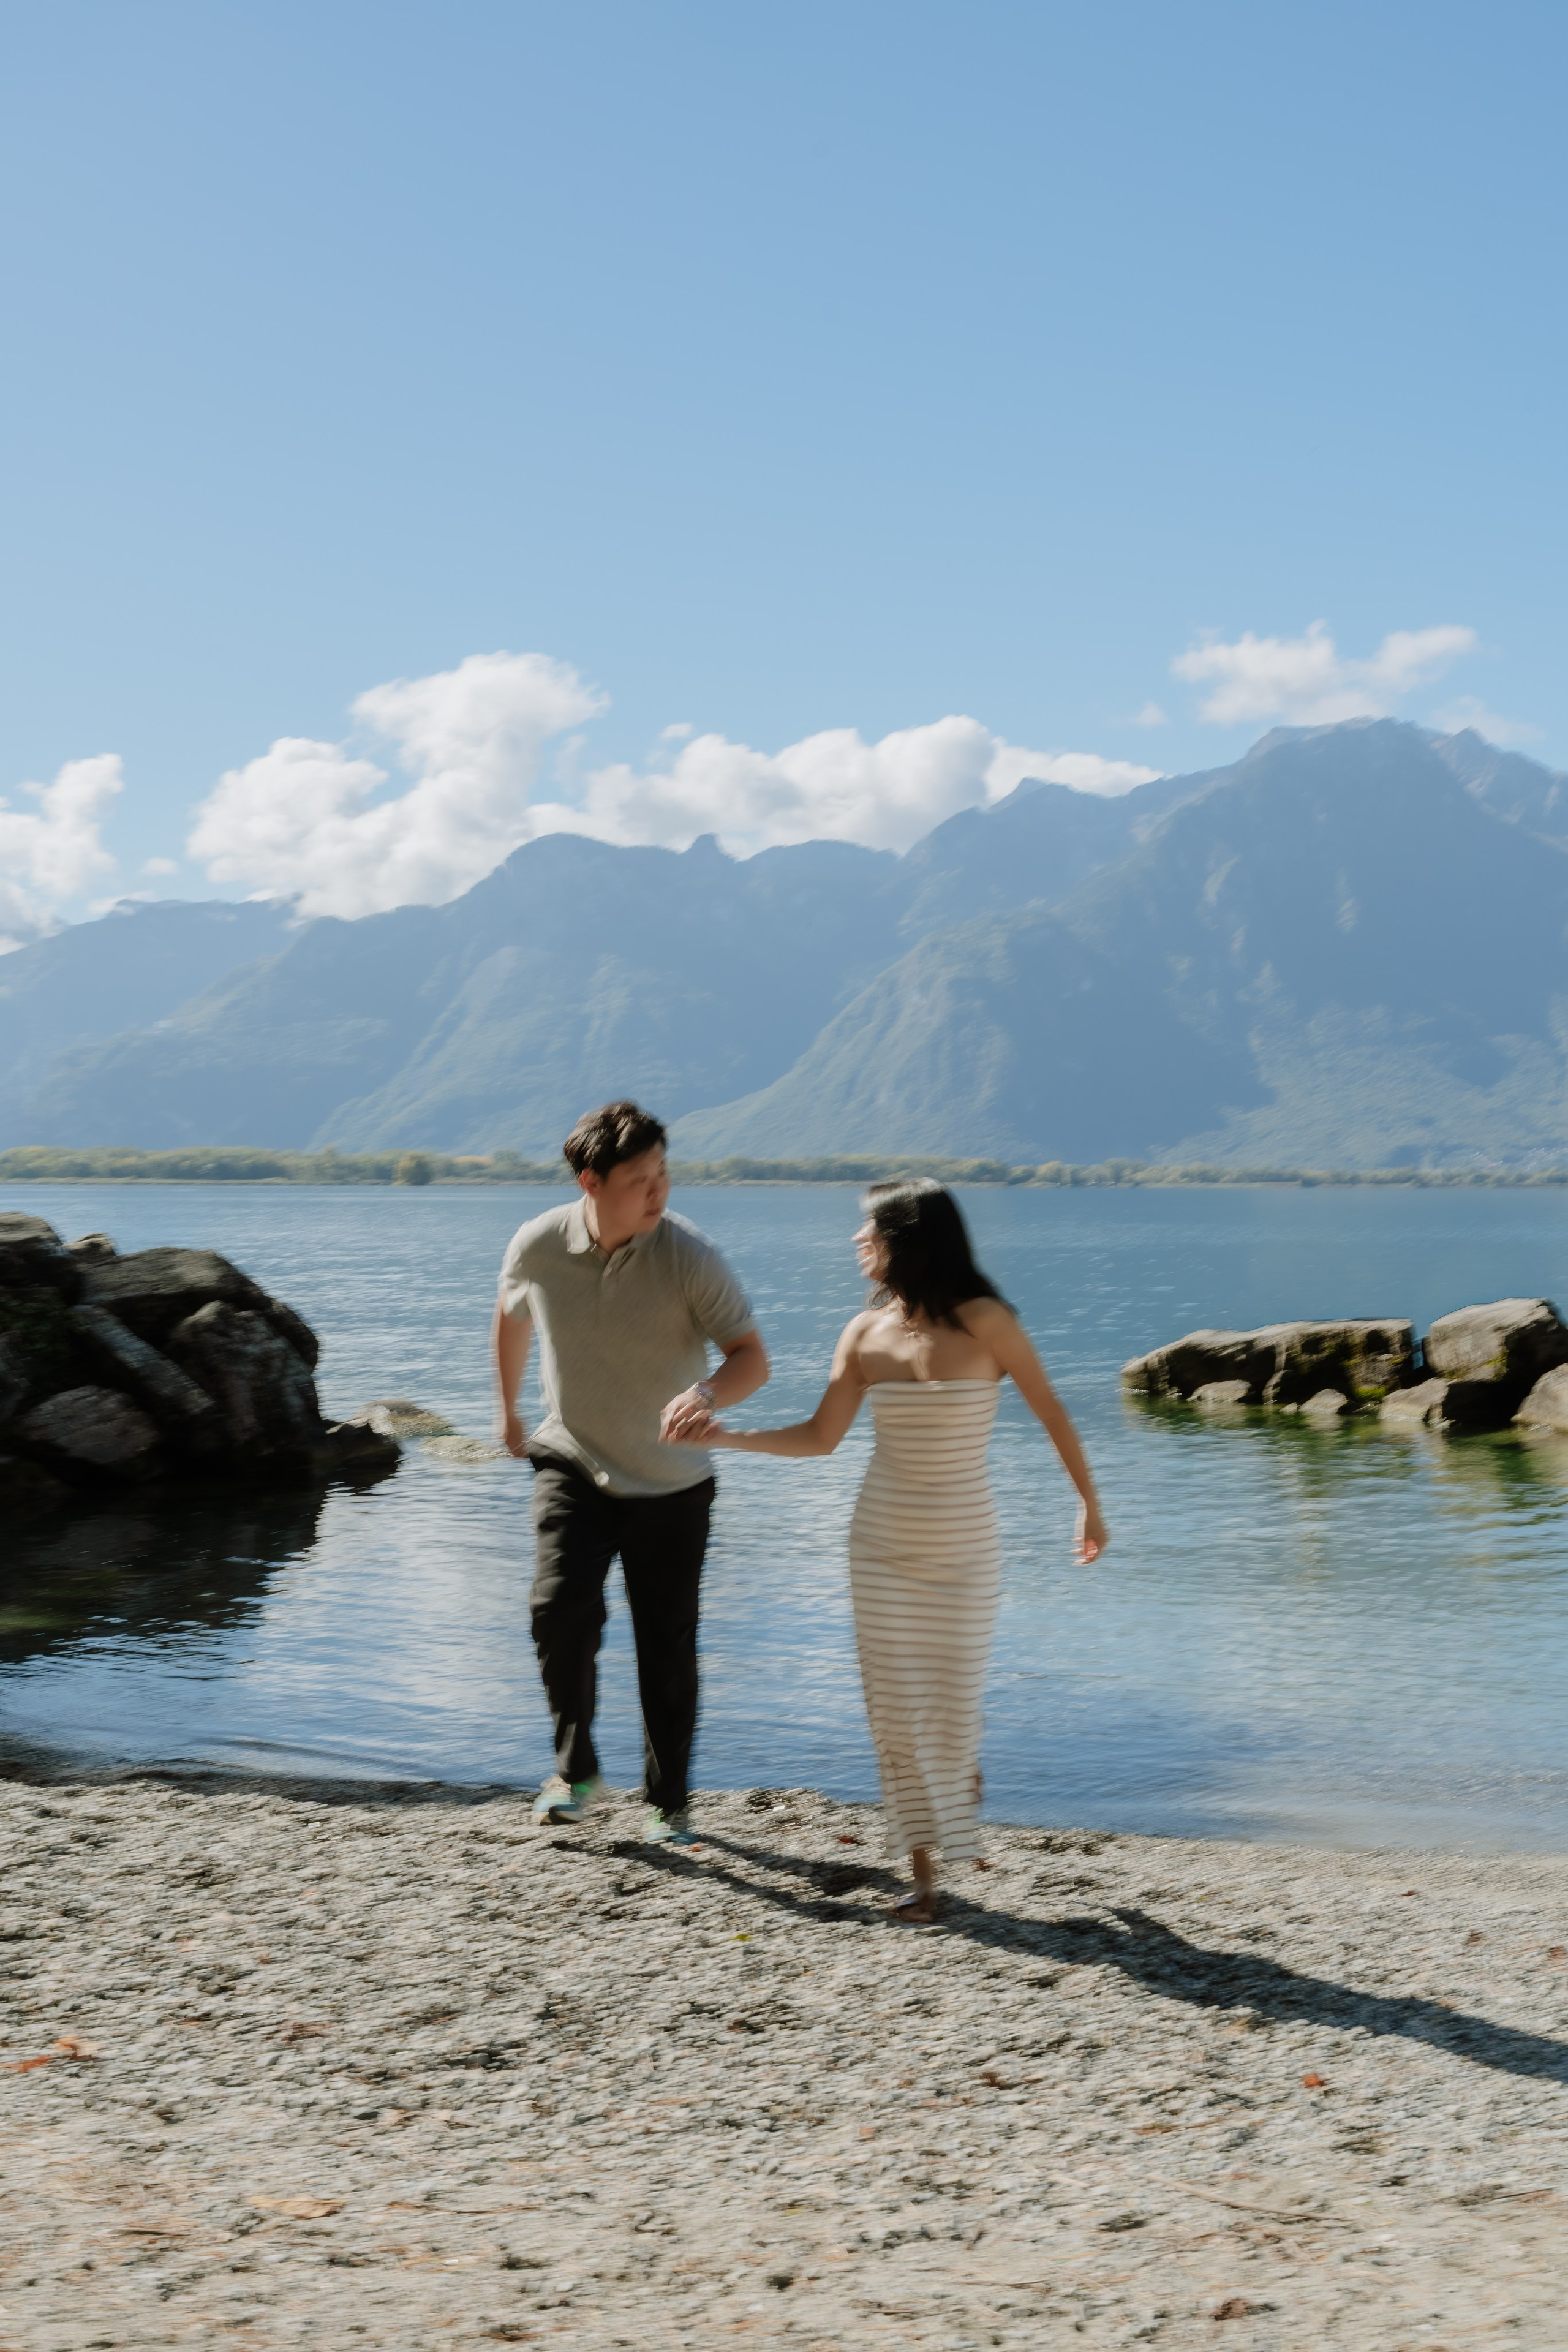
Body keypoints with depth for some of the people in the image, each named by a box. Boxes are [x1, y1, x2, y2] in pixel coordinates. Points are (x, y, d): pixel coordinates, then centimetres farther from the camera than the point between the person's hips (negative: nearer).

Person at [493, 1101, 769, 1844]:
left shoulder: (689, 1255, -20)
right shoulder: (537, 1246, -12)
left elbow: (752, 1357, -20)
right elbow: (510, 1318, 10)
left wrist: (708, 1392, -42)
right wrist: (507, 1411, 21)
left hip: (670, 1483, -1)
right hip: (572, 1464, 1)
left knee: (668, 1650, 5)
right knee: (562, 1608, -21)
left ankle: (667, 1803, 25)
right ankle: (574, 1769, 1)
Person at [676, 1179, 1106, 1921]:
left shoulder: (984, 1322, -14)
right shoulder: (867, 1333, -3)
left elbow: (1050, 1412, -5)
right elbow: (819, 1437, 1)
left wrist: (1089, 1503, -1)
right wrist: (727, 1437, -9)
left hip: (963, 1549, -3)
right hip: (882, 1544, 3)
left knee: (952, 1698, 2)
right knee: (895, 1704, 4)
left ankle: (960, 1767, 40)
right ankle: (923, 1870, 15)